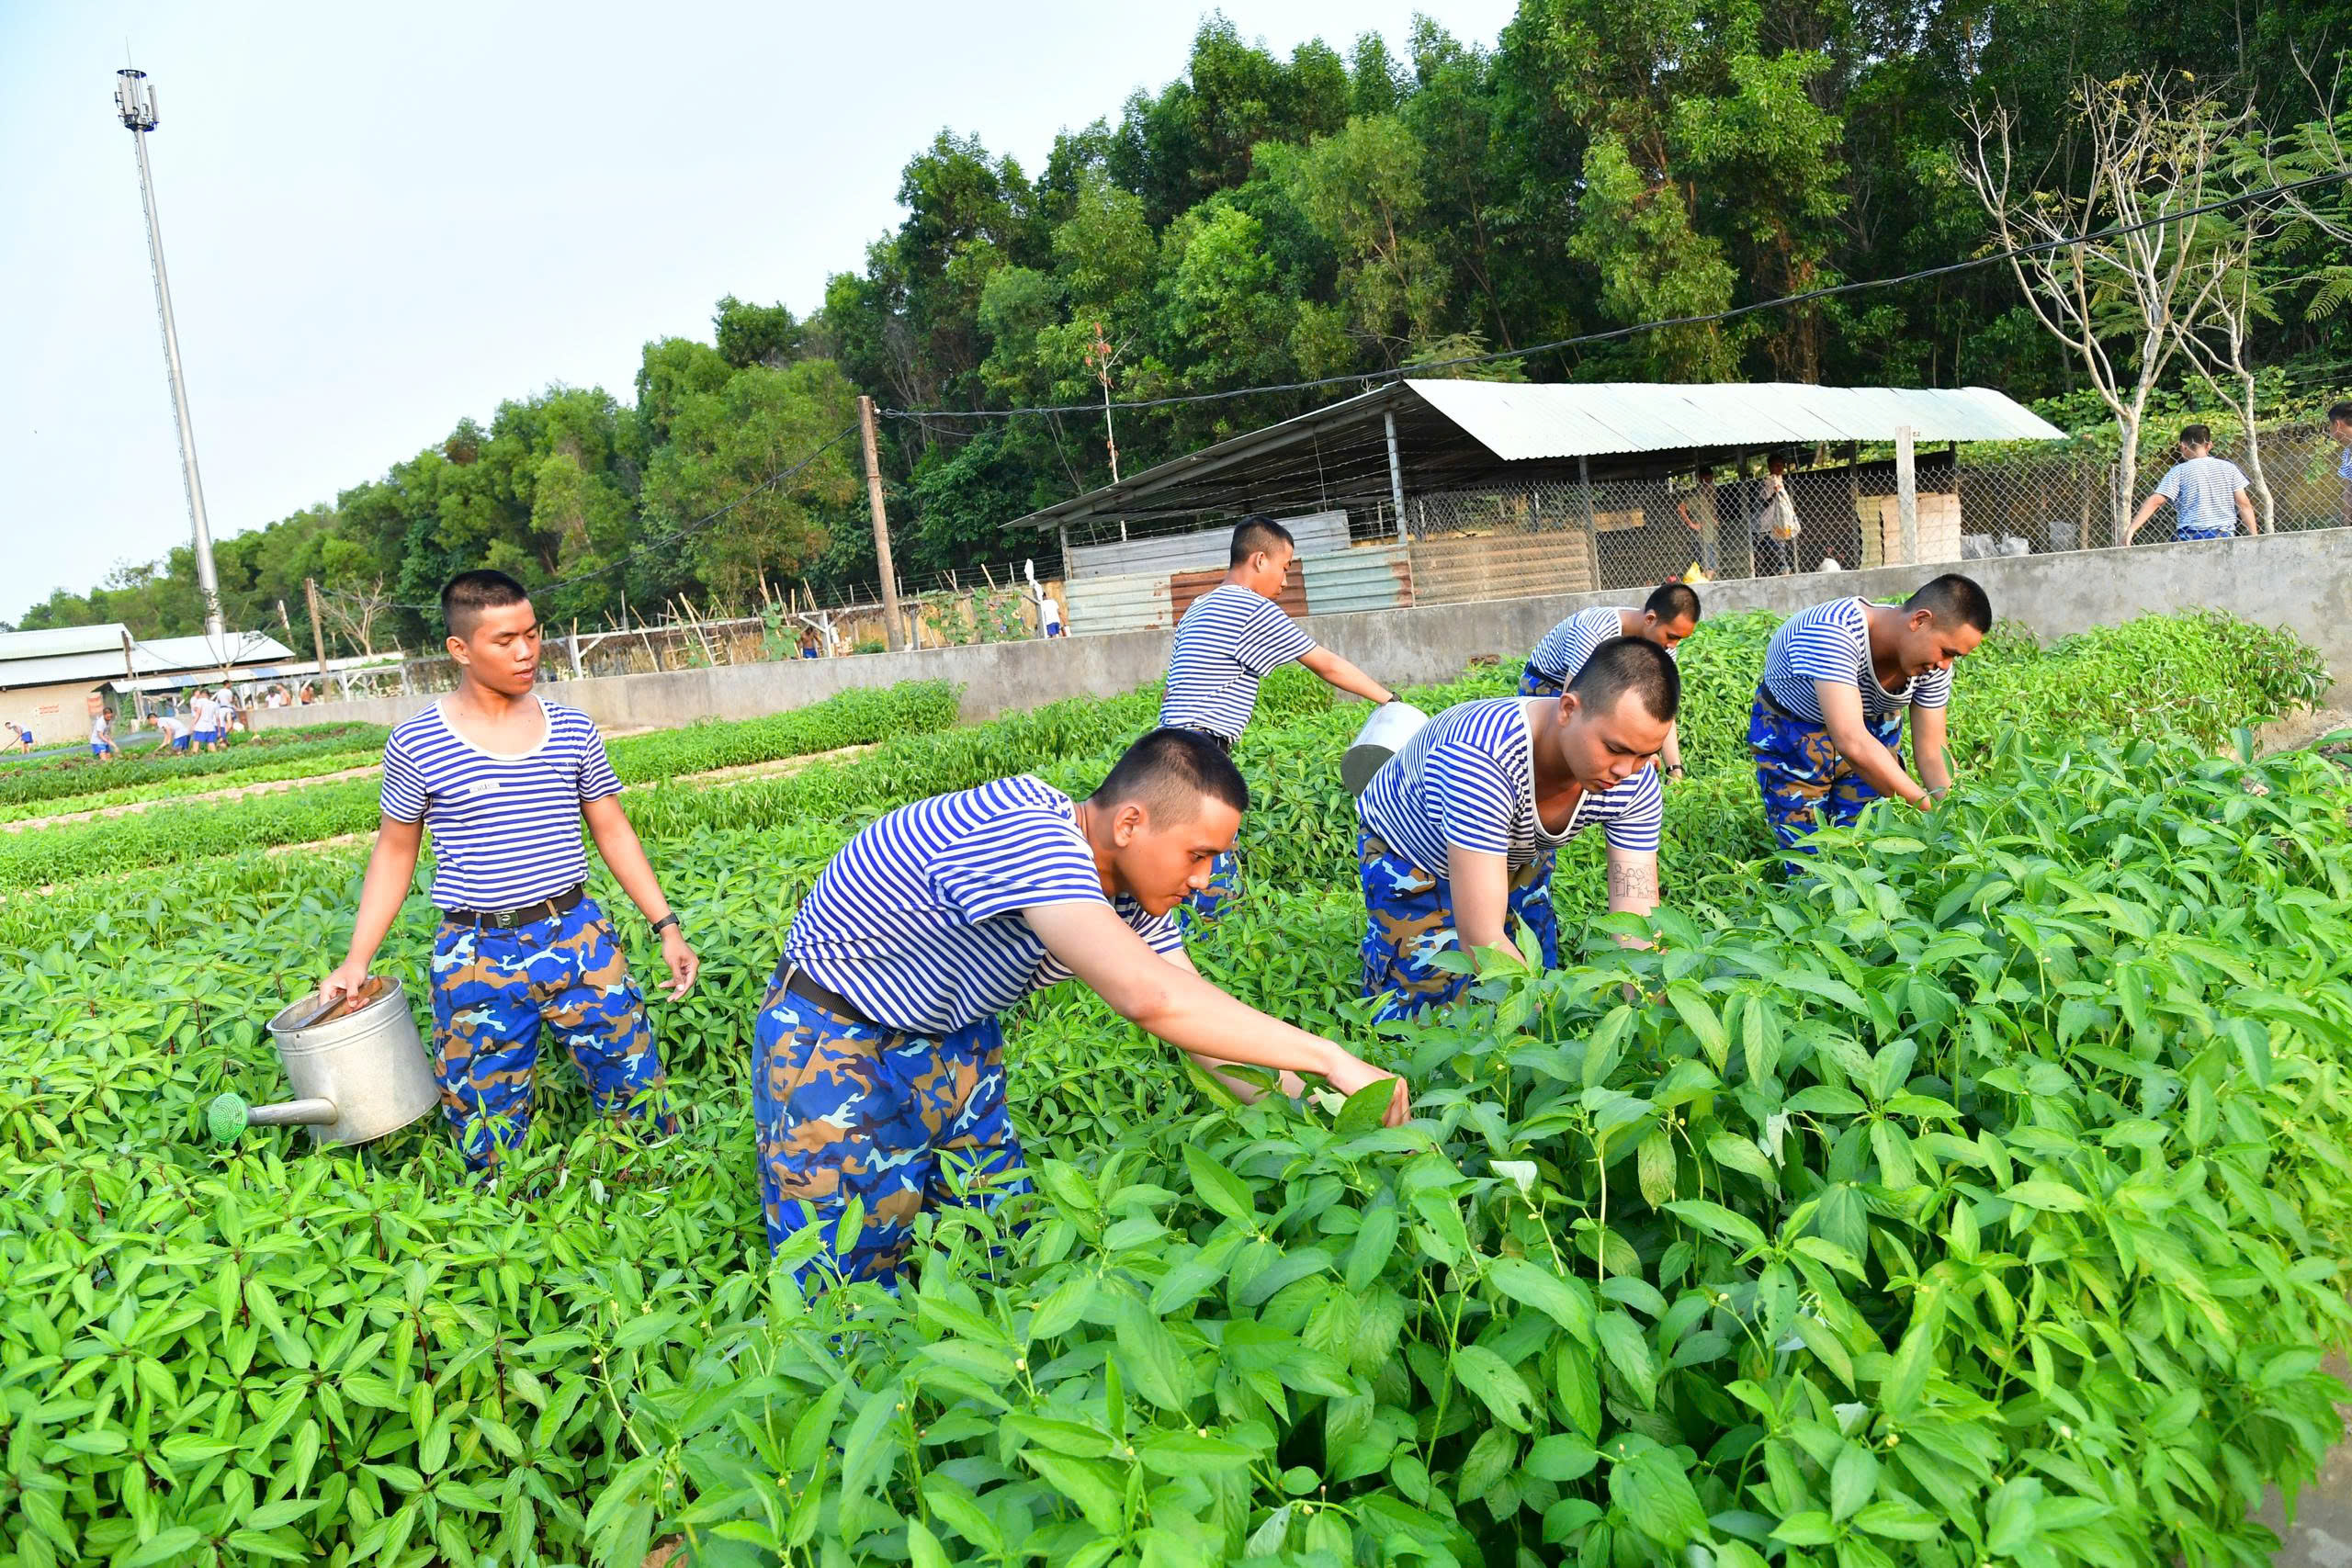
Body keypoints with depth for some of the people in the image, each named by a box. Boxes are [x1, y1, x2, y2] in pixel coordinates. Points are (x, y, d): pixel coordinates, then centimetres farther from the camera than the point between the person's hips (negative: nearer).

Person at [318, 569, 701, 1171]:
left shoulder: (573, 729, 2)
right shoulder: (417, 744, -5)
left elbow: (612, 829, 9)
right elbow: (394, 851, 5)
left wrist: (666, 925, 5)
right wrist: (355, 961, -2)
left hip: (579, 937, 2)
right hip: (477, 957, -2)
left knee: (639, 1096, 8)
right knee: (489, 1138, 10)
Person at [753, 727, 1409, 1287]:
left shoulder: (1130, 895, -7)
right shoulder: (1029, 835, -35)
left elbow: (1210, 1029, -3)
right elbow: (1148, 997, -47)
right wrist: (1328, 1056, -41)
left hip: (950, 1037, 8)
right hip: (835, 1045, -8)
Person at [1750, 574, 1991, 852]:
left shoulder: (1935, 663, -18)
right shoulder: (1833, 631, -39)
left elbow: (1932, 753, -12)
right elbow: (1852, 744, -47)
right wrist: (1931, 807, -46)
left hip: (1871, 725, 4)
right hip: (1791, 729, -4)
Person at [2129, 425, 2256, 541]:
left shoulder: (2178, 472, 0)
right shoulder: (2228, 468, 8)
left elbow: (2155, 501, -10)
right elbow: (2244, 504, 5)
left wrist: (2131, 529, -13)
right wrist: (2254, 535, 8)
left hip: (2191, 536, -3)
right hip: (2224, 536, 3)